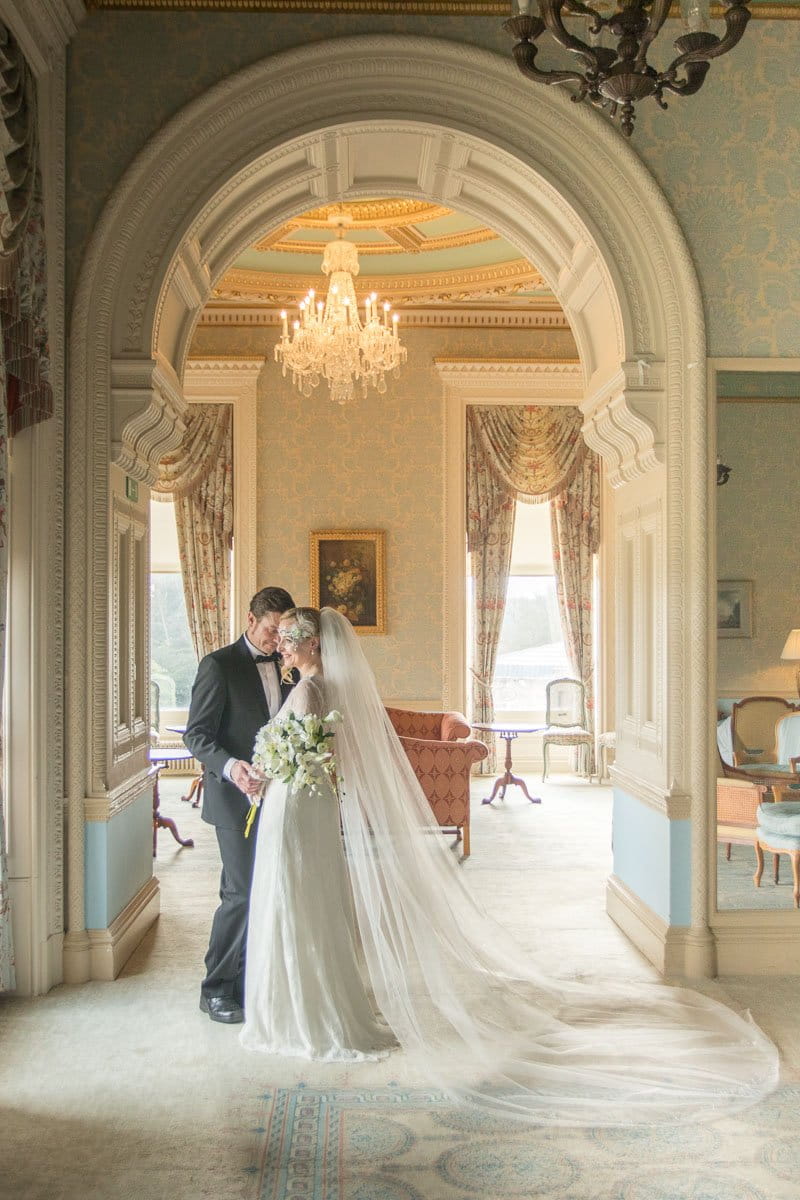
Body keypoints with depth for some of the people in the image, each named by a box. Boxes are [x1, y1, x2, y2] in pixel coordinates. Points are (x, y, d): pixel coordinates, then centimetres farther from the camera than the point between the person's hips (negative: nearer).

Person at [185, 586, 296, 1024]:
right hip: (238, 798, -6)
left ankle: (246, 983, 22)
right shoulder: (219, 665, -9)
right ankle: (215, 990, 9)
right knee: (242, 893, -6)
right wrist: (230, 766, -29)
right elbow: (196, 734, -12)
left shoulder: (285, 667, 12)